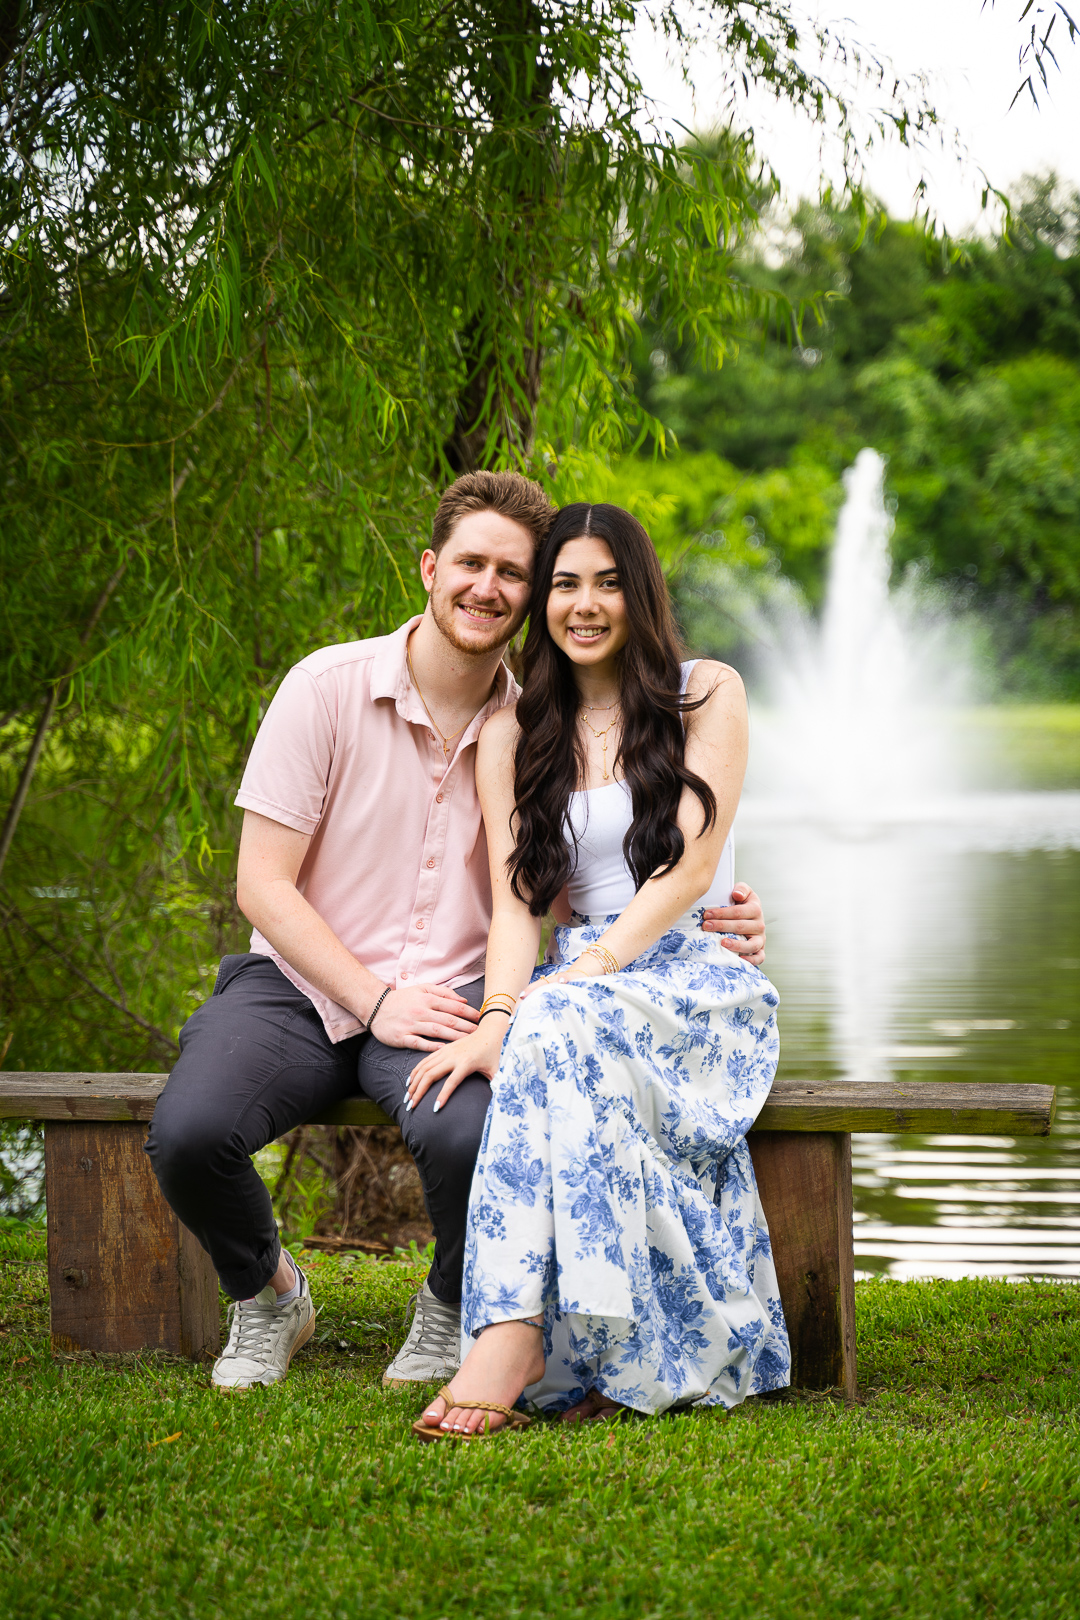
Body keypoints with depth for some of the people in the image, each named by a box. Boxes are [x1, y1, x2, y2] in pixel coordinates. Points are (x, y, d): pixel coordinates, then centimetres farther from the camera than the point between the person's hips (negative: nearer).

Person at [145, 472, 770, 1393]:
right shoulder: (329, 688, -5)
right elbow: (263, 884, -6)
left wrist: (707, 927, -10)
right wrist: (375, 1000, -15)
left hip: (451, 995, 1)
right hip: (300, 982, 0)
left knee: (467, 1136, -35)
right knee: (189, 1134, -30)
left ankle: (453, 1311, 2)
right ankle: (267, 1297, 6)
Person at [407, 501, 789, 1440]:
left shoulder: (707, 695, 5)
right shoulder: (513, 734, 13)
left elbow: (691, 867, -5)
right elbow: (515, 898, 2)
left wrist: (591, 967, -19)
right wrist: (497, 1017, -18)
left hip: (696, 972, -3)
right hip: (579, 985, 3)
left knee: (565, 1031, -36)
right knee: (537, 1038, -35)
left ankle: (513, 1339, -44)